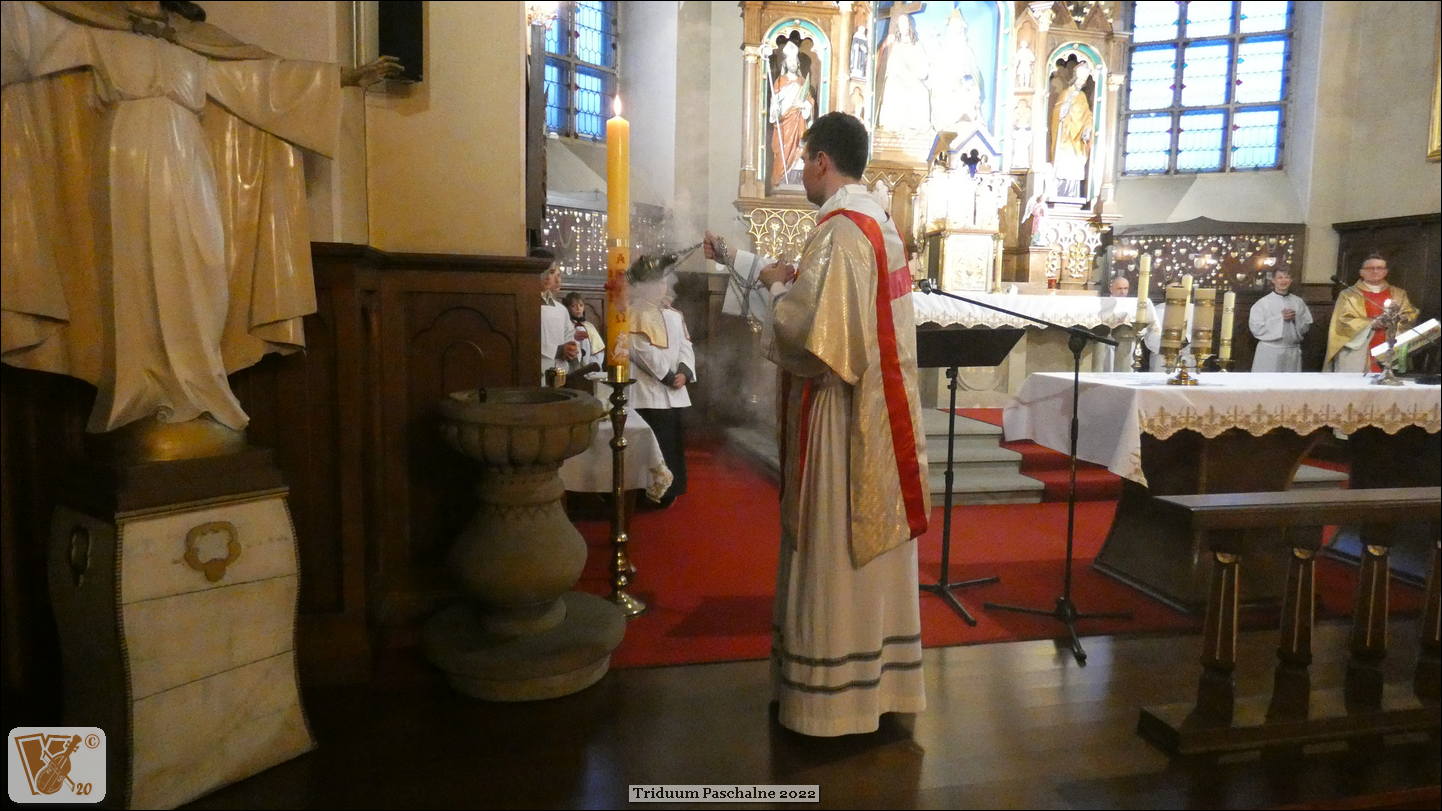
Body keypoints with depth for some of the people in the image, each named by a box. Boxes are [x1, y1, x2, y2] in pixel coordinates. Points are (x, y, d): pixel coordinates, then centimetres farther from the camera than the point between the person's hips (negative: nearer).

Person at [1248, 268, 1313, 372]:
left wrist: (1296, 318, -9)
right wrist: (1280, 318, -13)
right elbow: (1256, 328, -11)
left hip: (1292, 351, 4)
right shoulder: (1263, 302, -3)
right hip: (1269, 352, -4)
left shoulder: (1298, 302, 9)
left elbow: (1306, 327, 10)